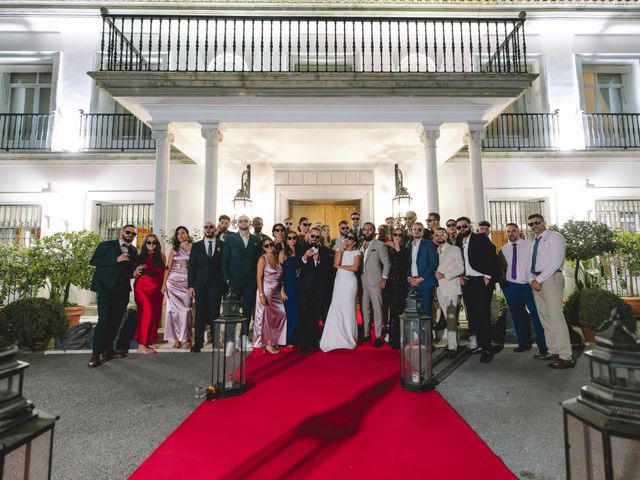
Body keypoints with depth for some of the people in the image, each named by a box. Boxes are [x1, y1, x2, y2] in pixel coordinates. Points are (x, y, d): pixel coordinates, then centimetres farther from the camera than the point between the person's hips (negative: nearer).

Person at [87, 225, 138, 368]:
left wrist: (136, 271, 2)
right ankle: (96, 354, -4)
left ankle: (108, 349, 20)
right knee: (104, 320, -11)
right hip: (106, 288, -5)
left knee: (115, 321, 8)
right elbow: (93, 260, -9)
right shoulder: (106, 245, 2)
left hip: (122, 290, 5)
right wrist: (116, 260, -17)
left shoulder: (133, 250, 16)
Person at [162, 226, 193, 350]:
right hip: (173, 281, 2)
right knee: (174, 309, 3)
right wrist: (164, 283, 2)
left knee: (185, 309, -5)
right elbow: (168, 267, 9)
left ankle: (186, 339, 5)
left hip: (187, 282, -2)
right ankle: (176, 338, 11)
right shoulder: (174, 249, 11)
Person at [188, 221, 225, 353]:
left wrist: (225, 283, -5)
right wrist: (190, 285, -1)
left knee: (214, 312, 0)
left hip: (216, 284, -1)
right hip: (200, 284, 1)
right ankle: (198, 341, 14)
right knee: (200, 313, 5)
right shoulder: (196, 246, 9)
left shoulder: (222, 245, 5)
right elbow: (191, 266, 6)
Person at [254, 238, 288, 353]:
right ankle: (267, 344, 19)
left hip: (276, 293, 6)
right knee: (265, 318, 6)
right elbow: (259, 278, -12)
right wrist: (261, 295, -18)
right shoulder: (262, 259, -9)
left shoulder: (277, 258, 7)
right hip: (266, 292, -6)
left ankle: (273, 341, 25)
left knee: (281, 315, 8)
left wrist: (282, 291, 1)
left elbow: (280, 277, 9)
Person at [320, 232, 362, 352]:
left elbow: (355, 267, -11)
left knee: (348, 308, -3)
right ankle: (336, 337, 8)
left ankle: (349, 337, 10)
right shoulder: (339, 250, 13)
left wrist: (340, 266, -5)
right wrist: (342, 249, -2)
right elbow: (336, 263, -4)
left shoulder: (357, 252, 4)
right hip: (339, 281, 3)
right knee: (336, 308, -1)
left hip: (350, 281, -3)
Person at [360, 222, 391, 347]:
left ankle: (379, 336, 5)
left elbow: (386, 263, -3)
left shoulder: (380, 245, 0)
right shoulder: (360, 245, 13)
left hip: (375, 283, -4)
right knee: (365, 309, 9)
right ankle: (366, 333, 20)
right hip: (363, 283, 5)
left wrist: (384, 279, -10)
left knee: (377, 309, -3)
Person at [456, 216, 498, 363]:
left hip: (482, 281, -5)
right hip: (467, 282, 5)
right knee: (472, 315, 7)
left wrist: (488, 276, -14)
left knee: (483, 314, -4)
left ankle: (486, 349, 3)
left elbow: (492, 256, -9)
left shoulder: (481, 238, -2)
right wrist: (460, 276, 3)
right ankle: (476, 344, 17)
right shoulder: (459, 243, 14)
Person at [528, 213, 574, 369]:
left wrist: (539, 279, -18)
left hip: (551, 278, -8)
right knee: (544, 317, 11)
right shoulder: (536, 241, 19)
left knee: (555, 316, -10)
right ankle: (553, 351, 20)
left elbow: (556, 261, -15)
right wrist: (534, 279, -2)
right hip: (537, 280, 8)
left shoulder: (554, 237, -4)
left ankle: (566, 357, -5)